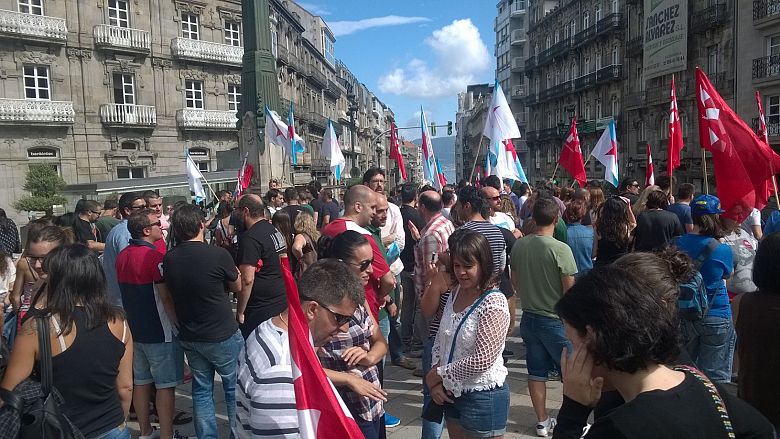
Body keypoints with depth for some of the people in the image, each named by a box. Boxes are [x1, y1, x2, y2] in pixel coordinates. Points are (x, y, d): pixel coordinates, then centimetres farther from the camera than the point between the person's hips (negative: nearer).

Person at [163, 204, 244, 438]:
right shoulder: (218, 254, -20)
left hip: (189, 337, 5)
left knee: (201, 390, 16)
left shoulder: (169, 259, -4)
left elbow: (169, 294, 11)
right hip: (222, 335, -5)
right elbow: (238, 286, -3)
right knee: (235, 388, 12)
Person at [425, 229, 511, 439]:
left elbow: (482, 360, -25)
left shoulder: (494, 303, -20)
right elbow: (440, 341, 8)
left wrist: (439, 374, -14)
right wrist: (435, 381, -6)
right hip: (452, 393, 7)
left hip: (483, 397, -7)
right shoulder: (455, 293, 2)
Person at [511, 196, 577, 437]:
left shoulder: (519, 245, -3)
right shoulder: (561, 249, -19)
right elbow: (569, 291, -15)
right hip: (556, 320, -5)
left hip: (529, 317, 5)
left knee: (536, 371, 14)